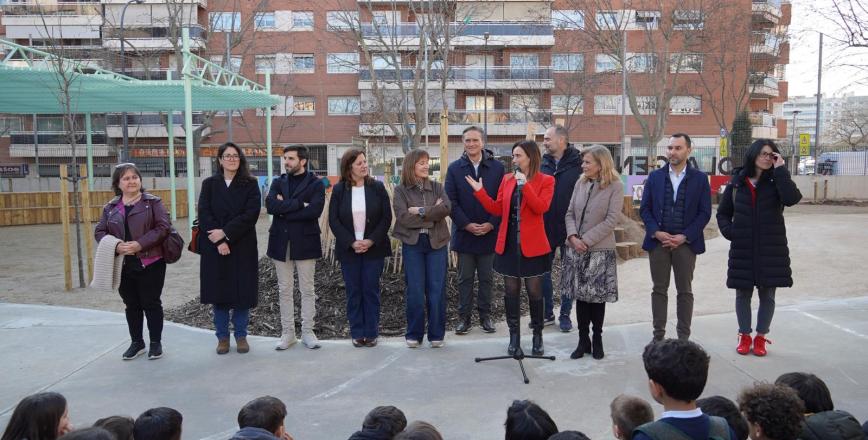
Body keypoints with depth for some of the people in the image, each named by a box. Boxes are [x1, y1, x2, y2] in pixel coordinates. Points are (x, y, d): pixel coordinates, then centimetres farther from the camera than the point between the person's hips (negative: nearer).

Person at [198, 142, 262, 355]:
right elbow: (204, 214, -3)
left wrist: (225, 233, -17)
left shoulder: (250, 184, 2)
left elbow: (251, 214, -10)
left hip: (243, 247, -1)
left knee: (242, 291, 2)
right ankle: (222, 337, 16)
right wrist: (219, 242, -15)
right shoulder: (209, 184, 6)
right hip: (215, 247, 1)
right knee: (219, 291, 5)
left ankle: (241, 336, 16)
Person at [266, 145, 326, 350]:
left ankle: (307, 331, 16)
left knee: (307, 290, 5)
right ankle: (287, 332, 19)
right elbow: (270, 205, -10)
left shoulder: (315, 184, -1)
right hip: (281, 242, 3)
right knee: (285, 290, 9)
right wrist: (299, 204, -17)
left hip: (305, 242, -3)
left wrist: (284, 209, -11)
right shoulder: (278, 183, 9)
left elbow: (314, 210, -18)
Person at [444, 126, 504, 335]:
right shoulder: (455, 168, 1)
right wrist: (466, 224, -12)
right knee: (465, 278, 8)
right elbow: (451, 201, -2)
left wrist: (491, 224, -12)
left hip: (489, 232, 0)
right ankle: (464, 317, 17)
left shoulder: (497, 167, 0)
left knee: (486, 277, 10)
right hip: (464, 232, 0)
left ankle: (485, 315, 22)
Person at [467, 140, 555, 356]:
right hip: (508, 243, 3)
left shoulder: (546, 181, -3)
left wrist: (525, 185, -24)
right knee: (510, 291, 7)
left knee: (534, 291, 5)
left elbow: (541, 207, -17)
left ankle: (537, 336, 21)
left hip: (532, 245, -3)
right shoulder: (507, 179, 8)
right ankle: (514, 336, 18)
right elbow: (498, 209, 7)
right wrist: (480, 192, -3)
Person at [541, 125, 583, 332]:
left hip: (569, 229, -4)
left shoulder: (579, 165, -10)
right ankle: (547, 313, 24)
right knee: (543, 271, 11)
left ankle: (565, 315, 22)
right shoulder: (543, 164, 4)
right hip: (545, 228, 4)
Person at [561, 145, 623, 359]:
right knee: (580, 295, 8)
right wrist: (573, 236, -9)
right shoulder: (581, 183, 6)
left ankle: (597, 339, 21)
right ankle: (583, 340, 18)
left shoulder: (615, 186, -7)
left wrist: (586, 240, -15)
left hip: (600, 250, -4)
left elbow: (611, 220, -13)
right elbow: (570, 213, 7)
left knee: (597, 296, 5)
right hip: (576, 248, 4)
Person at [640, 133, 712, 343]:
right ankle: (658, 335, 14)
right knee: (659, 290, 7)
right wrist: (656, 232, -10)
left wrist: (685, 236, -11)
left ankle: (684, 337, 15)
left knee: (685, 291, 7)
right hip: (658, 241, 1)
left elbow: (704, 213, -1)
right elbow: (645, 209, 5)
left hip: (686, 243, -1)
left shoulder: (700, 178, 2)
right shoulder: (655, 177, 7)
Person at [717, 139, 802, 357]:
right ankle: (744, 336, 22)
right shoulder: (736, 183, 3)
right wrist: (729, 232, -6)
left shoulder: (776, 181, 1)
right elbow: (723, 213, 11)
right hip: (742, 249, 1)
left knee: (767, 294, 6)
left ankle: (761, 337, 19)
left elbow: (792, 198, -21)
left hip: (771, 248, 0)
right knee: (743, 294, 8)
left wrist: (780, 170, -17)